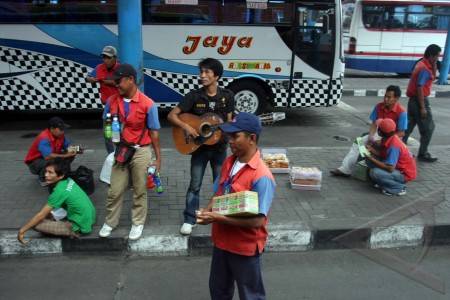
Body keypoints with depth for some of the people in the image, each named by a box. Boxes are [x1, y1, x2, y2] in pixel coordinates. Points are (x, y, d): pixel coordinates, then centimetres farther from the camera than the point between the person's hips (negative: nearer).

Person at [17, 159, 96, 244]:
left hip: (80, 226, -9)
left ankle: (71, 232, -4)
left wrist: (22, 230, -6)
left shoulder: (60, 191, -23)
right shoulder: (68, 181, -1)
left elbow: (41, 216, -16)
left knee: (37, 224, -10)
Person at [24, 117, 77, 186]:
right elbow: (48, 156, -41)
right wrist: (65, 156, -37)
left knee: (71, 155, -11)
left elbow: (68, 145, -3)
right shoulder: (44, 138, -32)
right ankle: (43, 179, -8)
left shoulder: (60, 135, -10)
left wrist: (71, 150, -27)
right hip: (34, 162, -7)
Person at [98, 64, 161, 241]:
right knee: (115, 191, 10)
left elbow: (154, 132, -7)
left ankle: (138, 223, 27)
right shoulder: (112, 101, -2)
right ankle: (110, 222, 30)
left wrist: (158, 157, -5)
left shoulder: (147, 104, -13)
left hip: (141, 151, -3)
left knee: (139, 191, 10)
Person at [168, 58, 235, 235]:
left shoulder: (227, 96, -5)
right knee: (195, 185, 6)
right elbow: (172, 115, -10)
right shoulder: (194, 96, -10)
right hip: (199, 148, -1)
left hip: (219, 148, 1)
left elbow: (229, 121, 2)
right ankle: (189, 219, 21)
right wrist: (186, 127, -25)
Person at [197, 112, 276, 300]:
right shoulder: (229, 162, -2)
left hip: (245, 248, -7)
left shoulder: (261, 176, -27)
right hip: (222, 241, 7)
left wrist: (217, 218, -28)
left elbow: (257, 221, -27)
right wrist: (208, 211, -10)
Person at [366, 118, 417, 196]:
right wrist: (371, 150, -10)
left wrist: (372, 159, -24)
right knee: (370, 159, -1)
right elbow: (383, 155, 5)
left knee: (374, 173, -28)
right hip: (398, 167, 9)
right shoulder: (388, 138, -6)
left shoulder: (394, 146, -31)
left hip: (405, 174, -9)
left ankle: (399, 187, -8)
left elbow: (390, 168, -30)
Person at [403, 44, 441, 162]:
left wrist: (434, 65, 4)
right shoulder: (424, 69, -20)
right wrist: (422, 107, -22)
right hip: (419, 100, -10)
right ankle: (423, 154, 8)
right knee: (428, 127, 1)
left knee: (409, 126, 13)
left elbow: (433, 77, 21)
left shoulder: (423, 64, 10)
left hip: (413, 100, 10)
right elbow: (420, 88, -24)